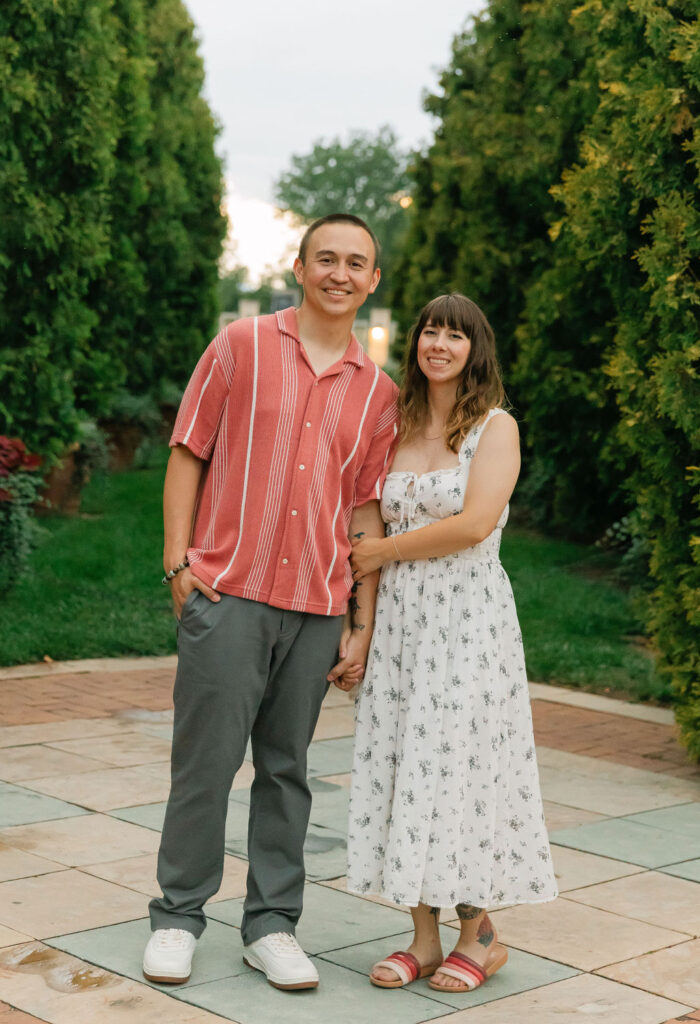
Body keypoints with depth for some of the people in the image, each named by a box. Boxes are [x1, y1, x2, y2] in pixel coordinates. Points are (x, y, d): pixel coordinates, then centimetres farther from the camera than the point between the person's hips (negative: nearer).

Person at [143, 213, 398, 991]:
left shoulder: (376, 391, 10)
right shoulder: (241, 346, 3)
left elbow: (367, 512, 11)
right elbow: (187, 455, 3)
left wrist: (361, 626, 7)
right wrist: (178, 564, -5)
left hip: (317, 607, 3)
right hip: (227, 592, -3)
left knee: (286, 767, 9)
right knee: (206, 760, 0)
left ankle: (271, 925, 19)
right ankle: (177, 917, 15)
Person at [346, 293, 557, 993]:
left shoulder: (495, 427, -4)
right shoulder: (401, 427, 12)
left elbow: (474, 524, -15)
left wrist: (381, 552, -8)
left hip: (467, 618, -5)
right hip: (399, 617, 5)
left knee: (458, 765, -2)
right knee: (405, 768, 4)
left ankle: (480, 934, 14)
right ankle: (424, 937, 14)